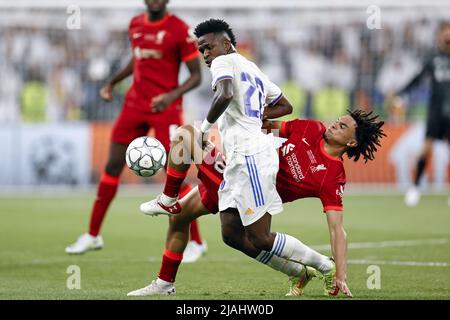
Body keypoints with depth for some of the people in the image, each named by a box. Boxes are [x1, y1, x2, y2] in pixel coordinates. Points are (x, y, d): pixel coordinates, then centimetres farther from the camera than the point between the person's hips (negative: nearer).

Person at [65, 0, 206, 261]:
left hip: (166, 108, -6)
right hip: (136, 103, 6)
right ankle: (93, 235, 17)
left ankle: (196, 243, 3)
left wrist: (173, 95, -25)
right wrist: (113, 83, 21)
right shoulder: (136, 25, 8)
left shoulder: (180, 30, -12)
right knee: (113, 166, 7)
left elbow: (196, 76, -10)